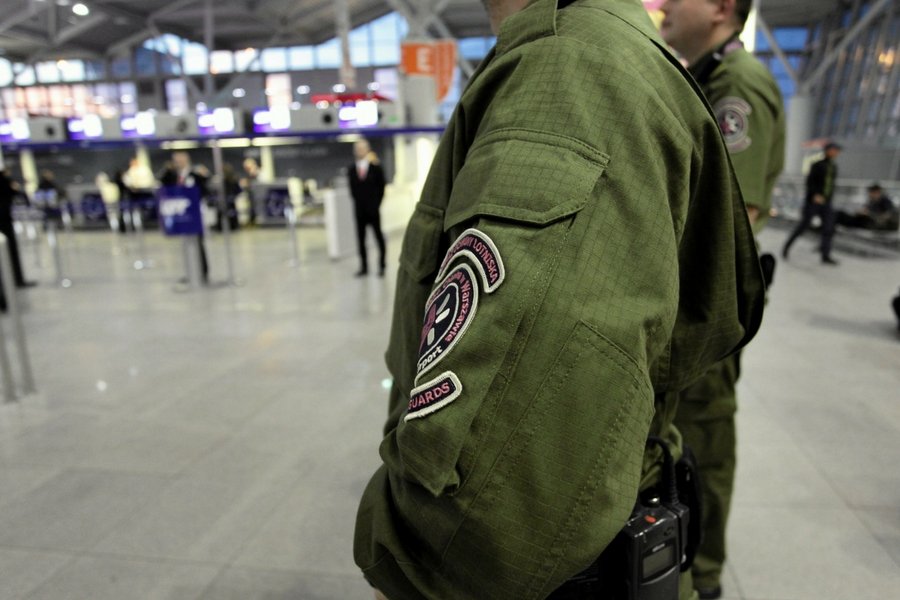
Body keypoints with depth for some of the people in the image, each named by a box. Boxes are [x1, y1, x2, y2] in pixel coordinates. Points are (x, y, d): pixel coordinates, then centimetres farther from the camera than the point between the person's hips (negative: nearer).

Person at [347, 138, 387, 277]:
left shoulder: (376, 167, -2)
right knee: (361, 238, 4)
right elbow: (352, 189, 7)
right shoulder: (351, 169, 3)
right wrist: (358, 202, 1)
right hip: (359, 209, 2)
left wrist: (377, 203, -2)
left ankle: (381, 265, 13)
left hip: (373, 208, -2)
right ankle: (364, 266, 12)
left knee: (378, 236, 5)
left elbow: (381, 186, 0)